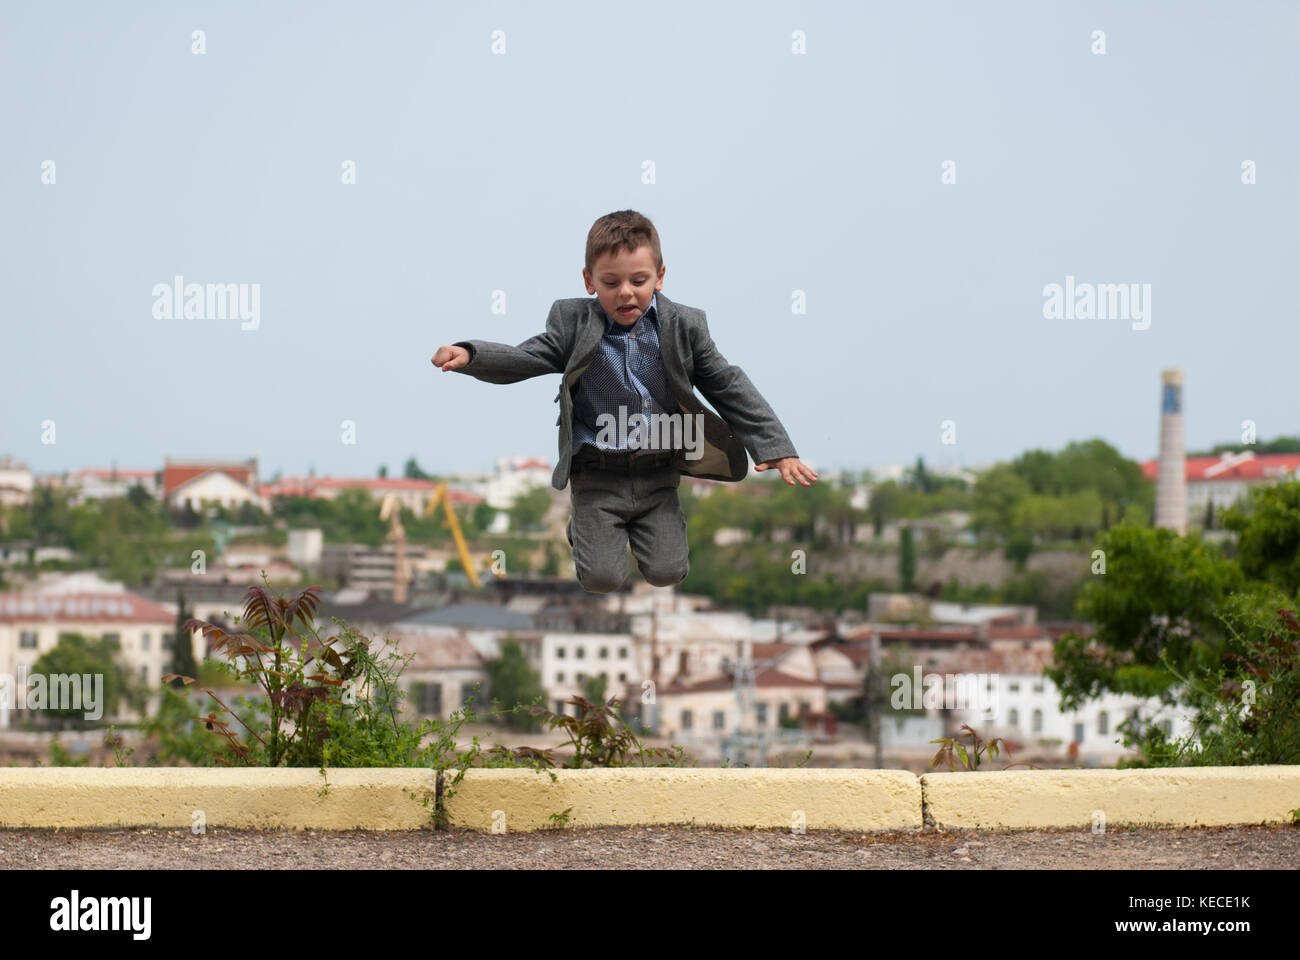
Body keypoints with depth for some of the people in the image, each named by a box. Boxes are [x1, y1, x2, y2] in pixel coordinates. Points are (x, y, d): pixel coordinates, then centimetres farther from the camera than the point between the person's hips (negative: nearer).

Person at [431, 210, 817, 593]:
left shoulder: (683, 327, -2)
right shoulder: (573, 322, -4)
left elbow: (728, 386, 0)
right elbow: (524, 358, -8)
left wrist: (776, 447, -6)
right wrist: (468, 355, -29)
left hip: (657, 473, 2)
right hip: (597, 476, -1)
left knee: (666, 572, -7)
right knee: (602, 578, -10)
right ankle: (583, 526, 26)